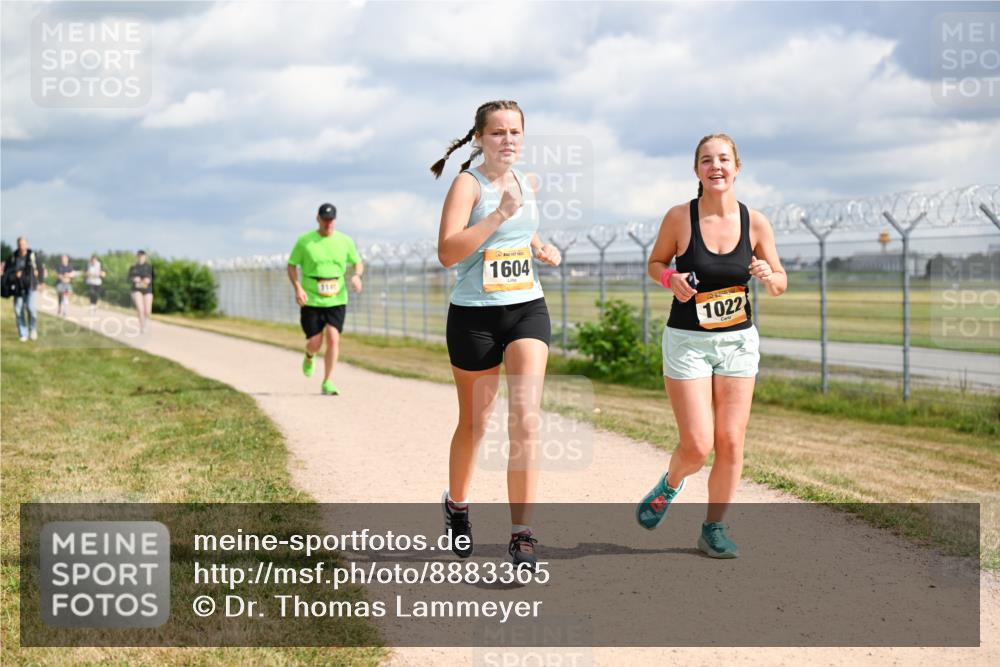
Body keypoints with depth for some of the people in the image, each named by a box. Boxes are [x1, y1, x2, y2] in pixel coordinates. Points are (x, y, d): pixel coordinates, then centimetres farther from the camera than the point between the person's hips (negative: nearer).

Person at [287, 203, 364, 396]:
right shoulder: (304, 241, -2)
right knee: (315, 343, -3)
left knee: (333, 337, -14)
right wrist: (298, 288, -11)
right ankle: (309, 357, 36)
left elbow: (358, 263, 15)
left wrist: (357, 275, -8)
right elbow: (291, 265, 4)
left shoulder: (345, 241, 3)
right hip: (311, 301, -1)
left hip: (337, 300, 1)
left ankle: (327, 382, -5)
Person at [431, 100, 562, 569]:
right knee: (474, 424, 12)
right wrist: (499, 215, -27)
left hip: (528, 309, 4)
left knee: (526, 418, -12)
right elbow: (447, 252, -22)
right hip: (475, 315, -4)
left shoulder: (525, 182, 10)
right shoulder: (468, 183, -9)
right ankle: (456, 504, 40)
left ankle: (521, 534, -13)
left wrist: (542, 248, 11)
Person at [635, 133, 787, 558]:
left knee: (731, 444, 2)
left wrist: (769, 276, -17)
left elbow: (780, 283, 5)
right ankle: (670, 485, 27)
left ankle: (714, 528, 19)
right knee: (697, 446, -8)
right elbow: (655, 263, 6)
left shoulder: (755, 223, -4)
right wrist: (671, 278, -16)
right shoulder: (679, 217, -9)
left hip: (738, 341, 2)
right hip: (687, 342, -2)